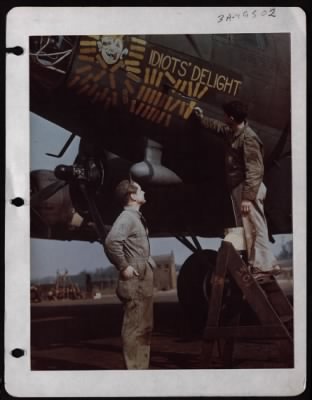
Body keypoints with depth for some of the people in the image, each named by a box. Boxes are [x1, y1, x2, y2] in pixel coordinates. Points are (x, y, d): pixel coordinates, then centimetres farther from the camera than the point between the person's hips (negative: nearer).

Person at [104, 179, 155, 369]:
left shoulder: (137, 217, 17)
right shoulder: (127, 217, -14)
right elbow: (111, 242, -30)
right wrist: (124, 267, -23)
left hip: (144, 281, 10)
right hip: (135, 282, -10)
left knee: (145, 327, 15)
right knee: (135, 328, -6)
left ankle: (141, 367, 23)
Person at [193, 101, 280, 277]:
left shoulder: (248, 138, -18)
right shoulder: (232, 132, 12)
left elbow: (254, 171, -23)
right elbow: (218, 126, 39)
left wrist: (248, 197, -27)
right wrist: (202, 117, 46)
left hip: (248, 189, -10)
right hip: (238, 188, 10)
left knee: (255, 229, -10)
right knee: (245, 230, 12)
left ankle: (265, 266, -8)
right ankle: (254, 266, 17)